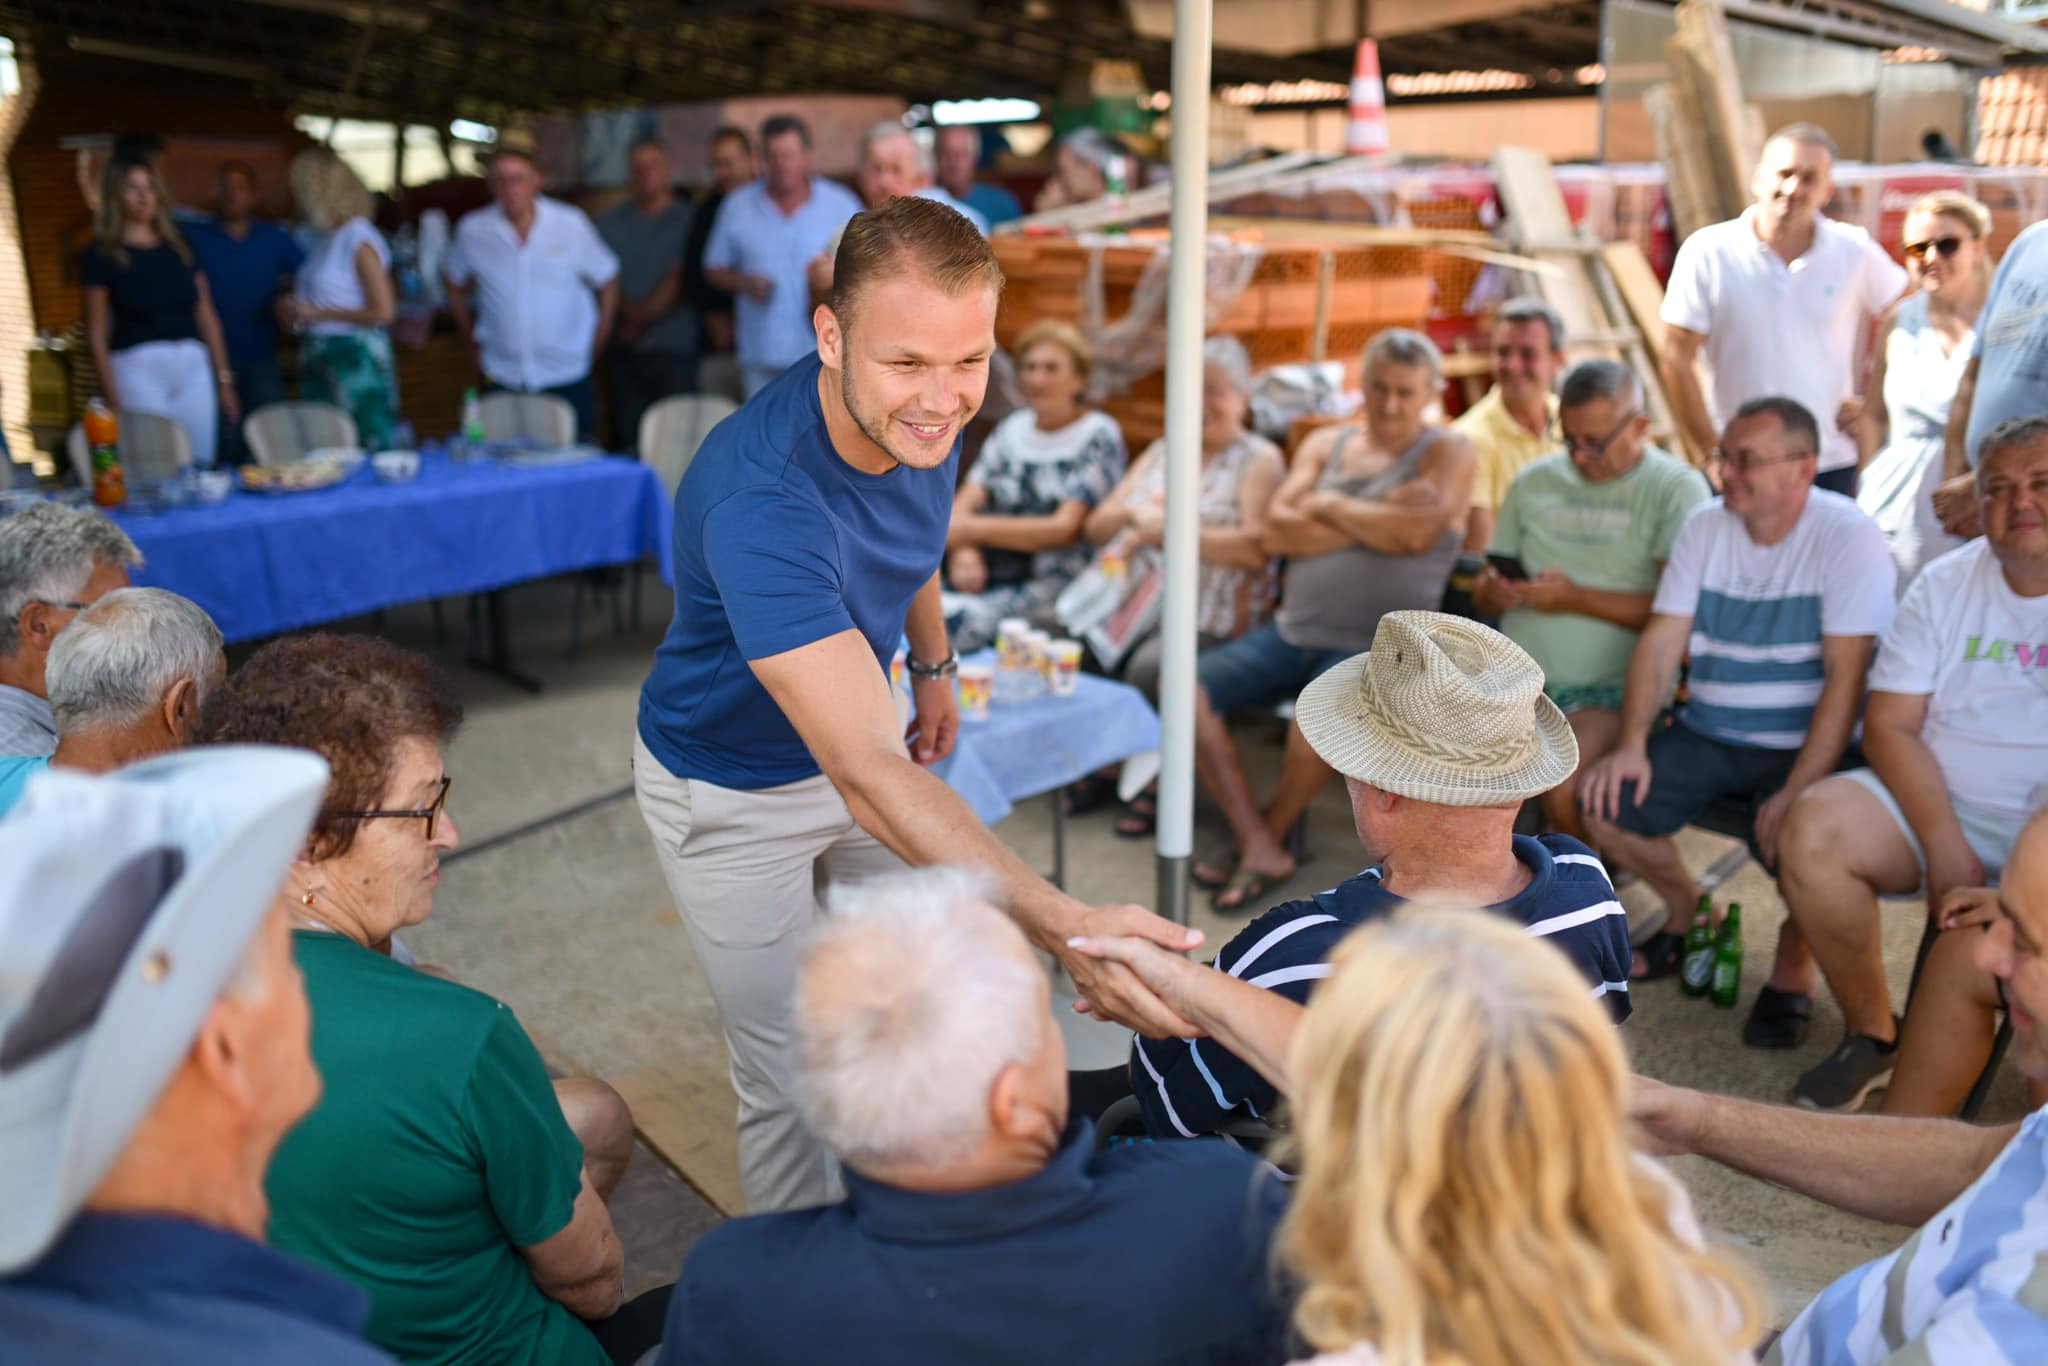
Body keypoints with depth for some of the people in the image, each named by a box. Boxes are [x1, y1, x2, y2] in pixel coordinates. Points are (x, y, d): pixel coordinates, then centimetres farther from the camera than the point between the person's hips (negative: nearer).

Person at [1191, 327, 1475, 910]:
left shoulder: (1449, 451, 2)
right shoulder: (1326, 443, 14)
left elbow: (1417, 533, -17)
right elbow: (1277, 530, -1)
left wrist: (1332, 506, -4)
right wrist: (1376, 520, -9)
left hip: (1376, 645, -5)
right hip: (1292, 631, 6)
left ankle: (1272, 830, -5)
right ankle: (1260, 848, -13)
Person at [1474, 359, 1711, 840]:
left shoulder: (1677, 489, 1)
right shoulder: (1533, 483, 16)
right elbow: (1485, 587, 21)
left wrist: (1577, 599, -14)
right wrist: (1493, 594, -3)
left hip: (1611, 689, -4)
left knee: (1563, 789, -31)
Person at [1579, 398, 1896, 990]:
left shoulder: (1849, 536, -12)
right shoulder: (1705, 526, 5)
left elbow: (1846, 675, -18)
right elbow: (1662, 639, 1)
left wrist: (1798, 791, -26)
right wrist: (1631, 744, -12)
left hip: (1804, 745, -5)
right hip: (1707, 734, 5)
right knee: (1602, 803, -13)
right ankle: (1688, 908, 17)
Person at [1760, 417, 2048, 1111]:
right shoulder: (1947, 584, 6)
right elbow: (1889, 725, 1)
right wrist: (1947, 849, -14)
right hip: (1937, 799, 4)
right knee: (1814, 825, -23)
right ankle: (1872, 1033, -4)